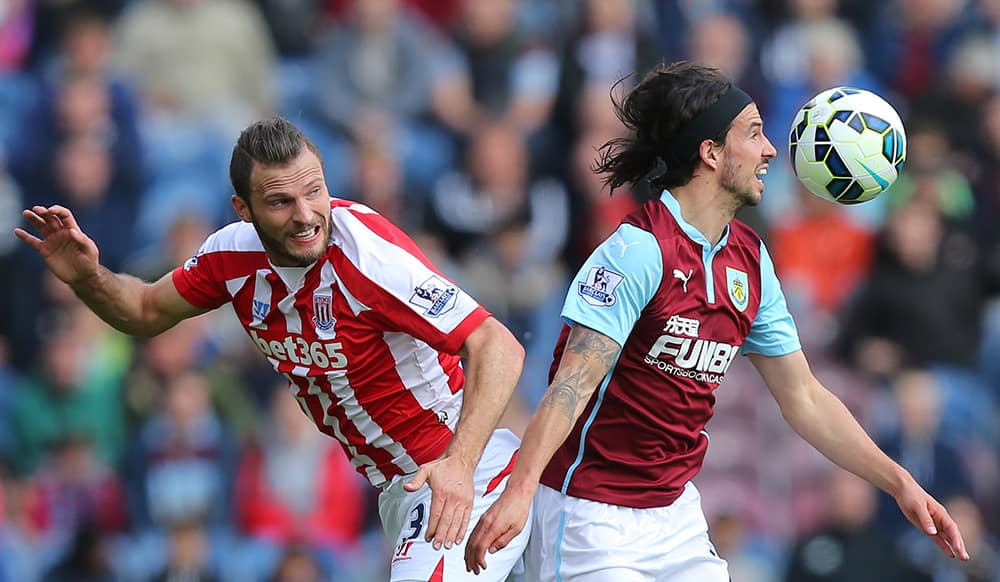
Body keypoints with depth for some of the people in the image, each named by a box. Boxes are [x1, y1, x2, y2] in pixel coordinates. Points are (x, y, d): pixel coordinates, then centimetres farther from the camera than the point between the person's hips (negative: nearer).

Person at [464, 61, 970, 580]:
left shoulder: (751, 261, 7)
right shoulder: (639, 249, -17)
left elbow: (803, 398, 14)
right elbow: (574, 382, -24)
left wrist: (898, 482, 8)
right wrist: (519, 491, -35)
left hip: (675, 512, 8)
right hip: (592, 518, -8)